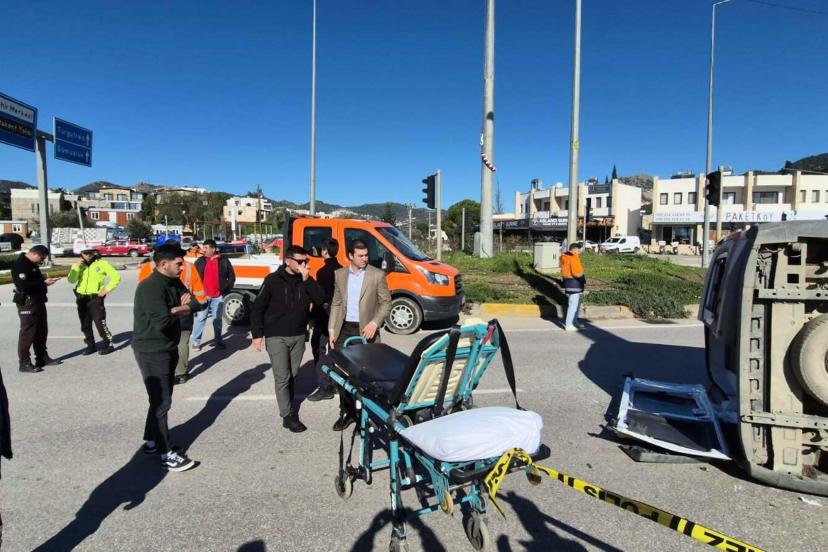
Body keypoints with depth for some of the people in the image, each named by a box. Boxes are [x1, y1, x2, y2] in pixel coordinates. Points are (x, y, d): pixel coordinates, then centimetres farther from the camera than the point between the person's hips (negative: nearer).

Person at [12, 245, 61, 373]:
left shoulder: (32, 264, 13)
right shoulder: (20, 265, -17)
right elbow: (23, 286, -26)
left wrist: (45, 280, 3)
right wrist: (44, 283, -20)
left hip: (38, 302, 10)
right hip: (27, 304, -10)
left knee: (42, 331, 15)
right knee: (27, 333, -4)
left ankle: (42, 358, 26)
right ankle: (24, 363, 4)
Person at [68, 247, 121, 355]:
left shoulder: (101, 263, -3)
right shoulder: (78, 265, 8)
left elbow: (116, 276, -4)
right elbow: (71, 280, -6)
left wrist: (106, 289, -8)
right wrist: (76, 267, -15)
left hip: (95, 298, -5)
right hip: (81, 299, 5)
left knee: (100, 323, -8)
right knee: (85, 325, 11)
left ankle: (108, 344, 3)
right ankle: (90, 345, 23)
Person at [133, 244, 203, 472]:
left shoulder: (174, 283, 6)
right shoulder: (150, 287, -22)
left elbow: (196, 304, 1)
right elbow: (162, 320, -30)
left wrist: (174, 309, -18)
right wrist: (181, 309, -11)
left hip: (169, 349, 9)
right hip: (152, 351, -9)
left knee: (161, 398, 18)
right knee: (161, 401, -4)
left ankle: (151, 441, 33)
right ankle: (166, 454, 5)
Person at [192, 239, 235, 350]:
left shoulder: (224, 261, 2)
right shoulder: (200, 261, 5)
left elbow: (231, 276, 8)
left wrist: (227, 289, 2)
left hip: (218, 296, 0)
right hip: (203, 295, 0)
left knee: (217, 319, 9)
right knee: (200, 318, 1)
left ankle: (218, 341, 18)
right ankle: (196, 341, 9)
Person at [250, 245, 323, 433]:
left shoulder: (306, 280, 2)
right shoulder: (273, 280, -9)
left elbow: (318, 299, -10)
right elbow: (257, 308, -6)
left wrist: (307, 280, -19)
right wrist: (257, 334, -10)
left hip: (298, 336, 4)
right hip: (276, 337, -4)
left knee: (292, 375, 12)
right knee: (282, 377, -4)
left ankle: (289, 407, 26)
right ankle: (288, 416, 3)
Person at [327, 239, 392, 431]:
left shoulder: (377, 275, -5)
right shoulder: (340, 274, 6)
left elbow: (386, 303, -4)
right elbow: (336, 303, 10)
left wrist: (374, 323, -18)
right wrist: (332, 329, 4)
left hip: (365, 330, -3)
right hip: (344, 329, 4)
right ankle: (347, 412, 22)